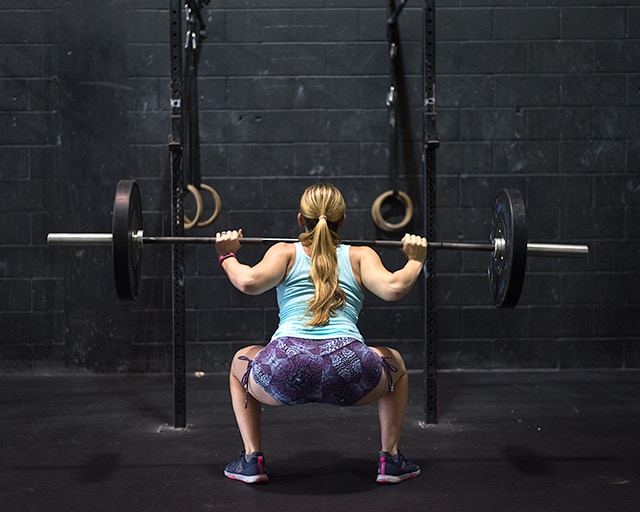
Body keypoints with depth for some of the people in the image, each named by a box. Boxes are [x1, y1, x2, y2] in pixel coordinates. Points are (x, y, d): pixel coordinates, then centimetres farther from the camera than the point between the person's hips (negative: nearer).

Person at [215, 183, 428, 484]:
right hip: (349, 373, 0)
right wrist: (416, 261, 19)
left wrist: (227, 256, 19)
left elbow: (249, 282, -1)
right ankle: (390, 460, 27)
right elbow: (393, 288, 0)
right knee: (395, 364, 35)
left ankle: (251, 460, 26)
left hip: (285, 371, 0)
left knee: (241, 362, 36)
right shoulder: (359, 256, 20)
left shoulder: (285, 252, 19)